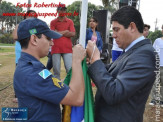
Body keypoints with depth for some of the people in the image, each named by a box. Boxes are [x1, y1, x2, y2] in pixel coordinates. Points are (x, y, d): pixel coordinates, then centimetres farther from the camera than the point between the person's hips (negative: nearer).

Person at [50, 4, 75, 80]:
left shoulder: (70, 22, 11)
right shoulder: (53, 22, 10)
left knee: (70, 69, -5)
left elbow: (73, 34, -3)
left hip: (67, 48, 0)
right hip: (56, 48, 0)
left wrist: (59, 33, -3)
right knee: (56, 69, 3)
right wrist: (65, 31, -1)